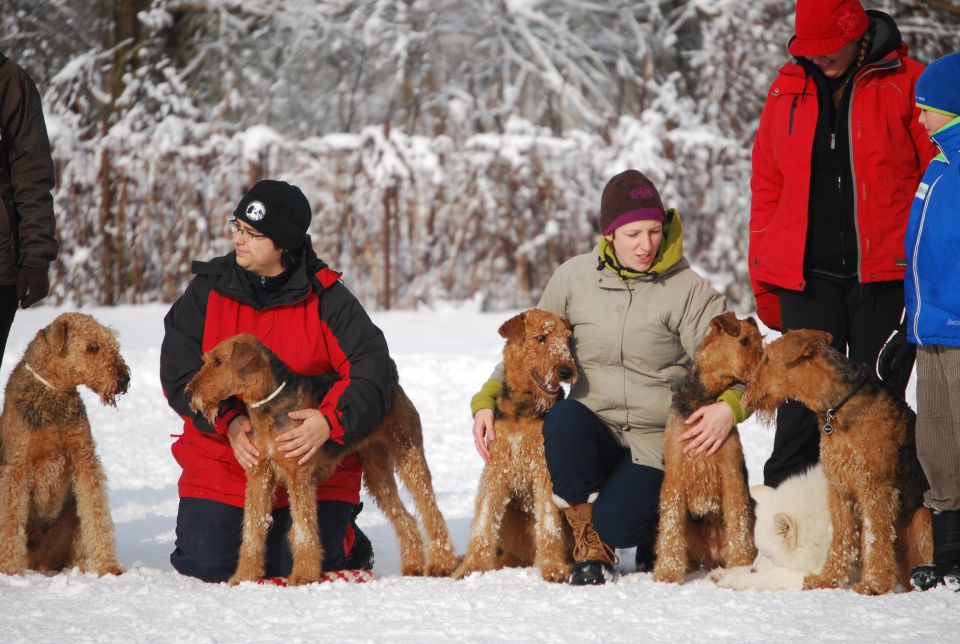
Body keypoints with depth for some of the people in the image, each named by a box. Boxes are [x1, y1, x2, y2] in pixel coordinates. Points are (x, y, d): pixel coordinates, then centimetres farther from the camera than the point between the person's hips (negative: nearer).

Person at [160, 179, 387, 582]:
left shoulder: (326, 298, -6)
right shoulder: (208, 290, -1)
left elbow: (372, 368, -14)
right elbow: (178, 372, -6)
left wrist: (331, 422, -30)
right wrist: (229, 422, -20)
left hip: (312, 463, -2)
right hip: (220, 463, 2)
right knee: (205, 565, -9)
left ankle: (346, 540, 25)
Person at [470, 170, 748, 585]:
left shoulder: (687, 290, -4)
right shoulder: (574, 278, 4)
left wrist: (730, 406, -31)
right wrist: (487, 399, -1)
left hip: (654, 442, -2)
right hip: (591, 435, 2)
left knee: (613, 525, -27)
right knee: (562, 418, -33)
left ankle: (656, 526, 15)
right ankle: (590, 550, -12)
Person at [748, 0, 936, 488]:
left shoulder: (905, 83, -1)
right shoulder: (788, 90, 10)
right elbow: (767, 184, 14)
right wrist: (763, 276, 10)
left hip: (884, 274, -2)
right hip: (806, 275, 2)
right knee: (800, 403, 2)